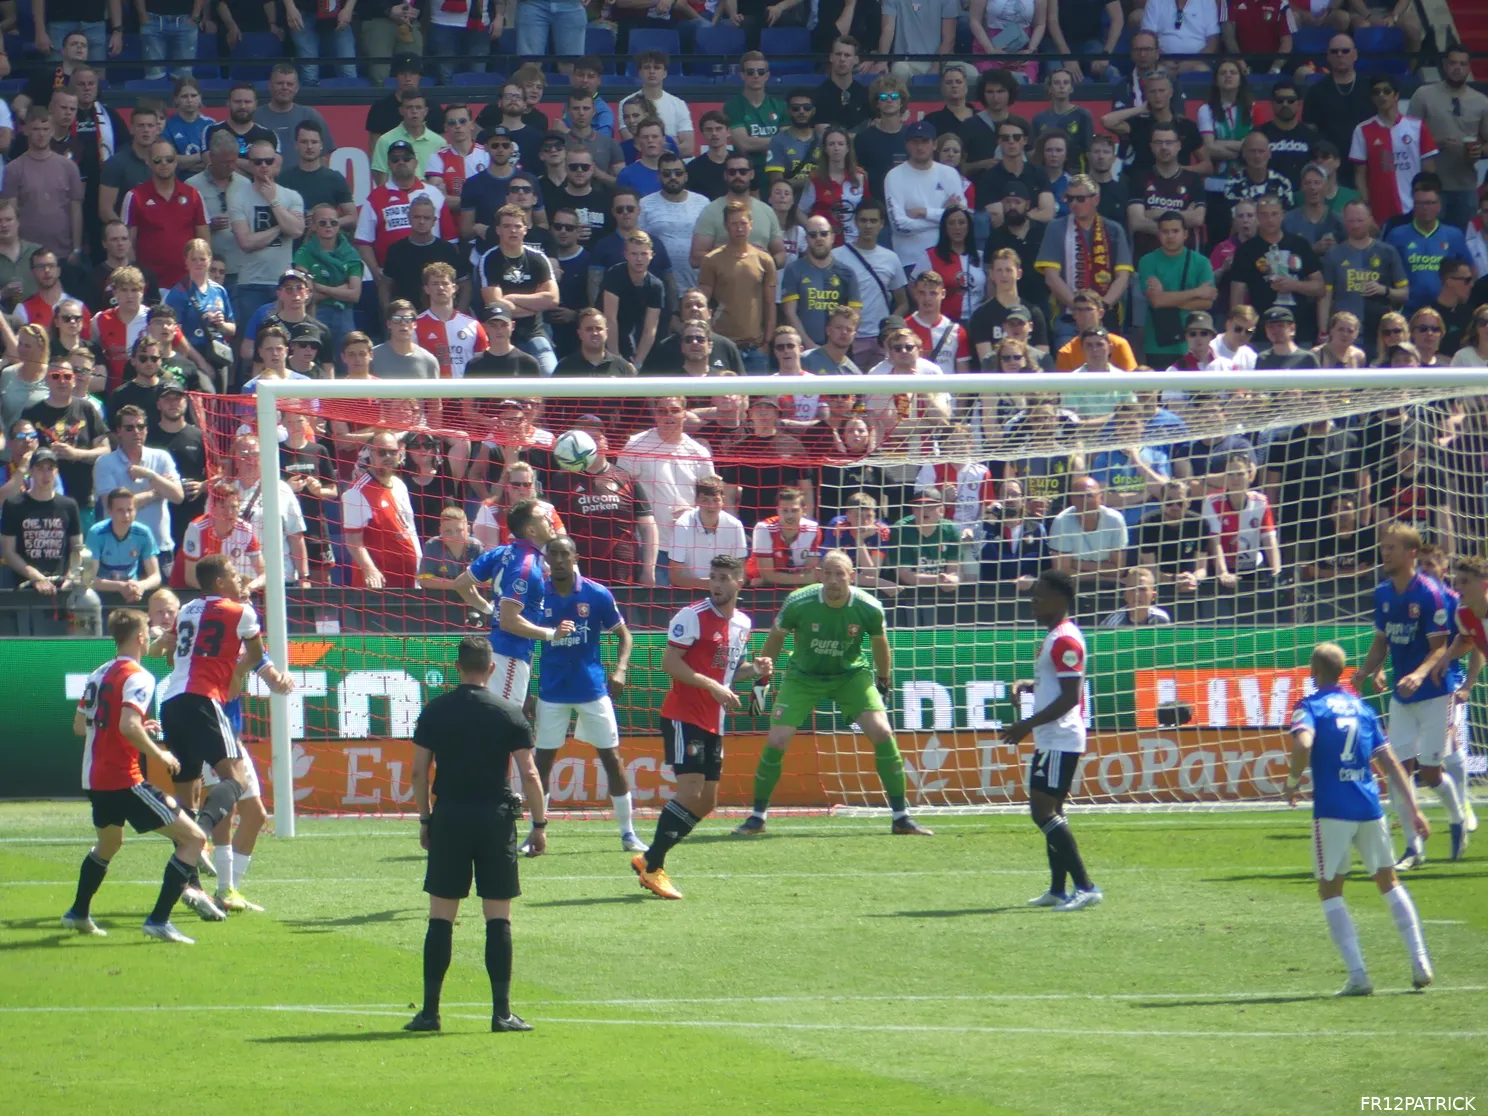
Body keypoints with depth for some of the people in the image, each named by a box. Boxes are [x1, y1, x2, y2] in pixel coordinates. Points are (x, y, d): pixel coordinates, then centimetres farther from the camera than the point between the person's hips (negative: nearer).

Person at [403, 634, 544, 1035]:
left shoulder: (434, 712, 2)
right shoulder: (509, 716, -2)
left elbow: (419, 771, 3)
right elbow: (529, 774, -5)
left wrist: (425, 820, 13)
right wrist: (539, 825, 3)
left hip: (448, 819, 1)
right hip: (495, 819, -1)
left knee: (440, 917, 5)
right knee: (498, 918, 2)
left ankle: (430, 1010, 4)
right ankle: (502, 1012, -1)